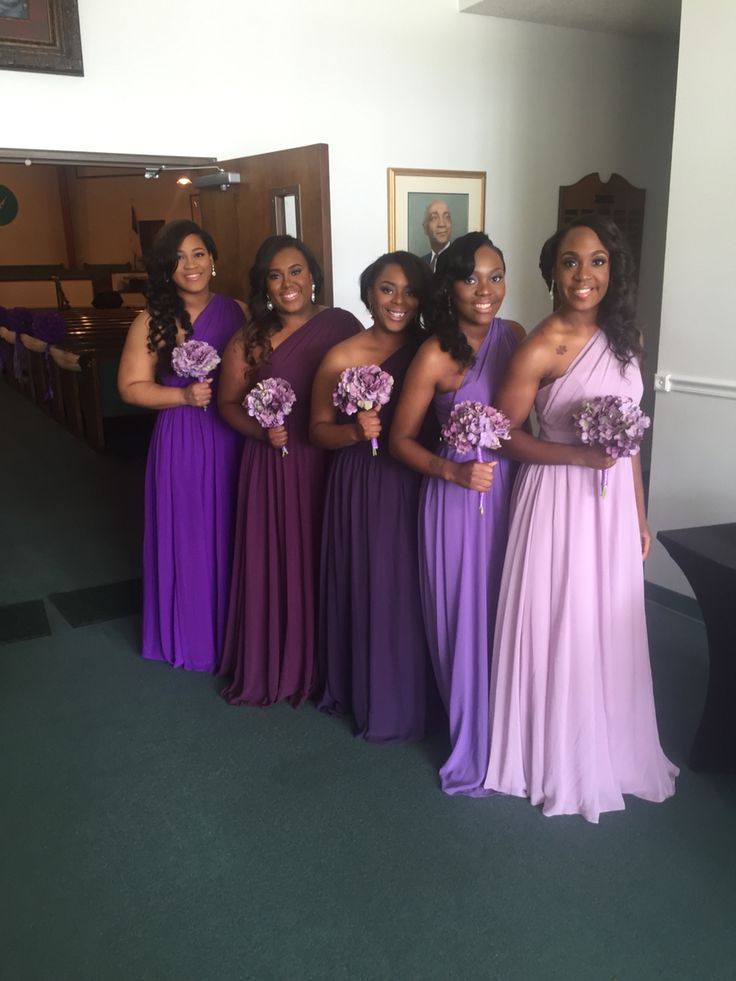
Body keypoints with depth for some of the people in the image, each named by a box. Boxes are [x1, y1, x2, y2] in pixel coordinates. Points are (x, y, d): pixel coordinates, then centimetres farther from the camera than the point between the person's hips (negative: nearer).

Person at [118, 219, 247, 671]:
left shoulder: (238, 311, 3)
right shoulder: (153, 321, -6)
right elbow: (131, 387, -4)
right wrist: (184, 396, -16)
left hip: (234, 437, 3)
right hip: (182, 440, -2)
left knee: (232, 535, 12)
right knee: (187, 536, 7)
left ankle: (233, 631, 32)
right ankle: (191, 634, 27)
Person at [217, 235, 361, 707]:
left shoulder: (342, 325, -2)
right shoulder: (248, 342, -3)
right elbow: (229, 403, 6)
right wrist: (262, 432, -11)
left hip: (332, 465, 1)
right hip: (274, 468, 0)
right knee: (275, 563, 7)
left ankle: (323, 663, 30)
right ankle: (273, 664, 26)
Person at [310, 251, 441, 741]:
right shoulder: (342, 357, -8)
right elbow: (319, 430, -2)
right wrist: (356, 431, -20)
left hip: (416, 486, 3)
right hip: (363, 489, -3)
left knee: (414, 589, 10)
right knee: (371, 589, 5)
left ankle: (416, 697, 31)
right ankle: (375, 699, 26)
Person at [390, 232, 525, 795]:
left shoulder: (513, 335, 2)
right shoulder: (436, 355, -13)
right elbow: (401, 439, -7)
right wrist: (454, 471, -20)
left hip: (511, 491, 5)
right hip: (457, 500, -5)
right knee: (465, 620, 6)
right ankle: (472, 751, 26)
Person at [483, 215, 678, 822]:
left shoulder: (623, 338, 4)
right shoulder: (539, 349, -14)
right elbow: (505, 434, -9)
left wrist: (639, 514, 12)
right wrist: (579, 455, -20)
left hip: (613, 503, 6)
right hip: (559, 500, -5)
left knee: (611, 630, 15)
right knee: (559, 630, 5)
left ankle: (611, 751, 37)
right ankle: (557, 761, 27)